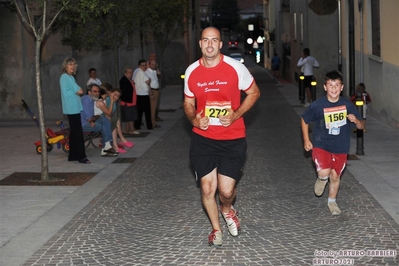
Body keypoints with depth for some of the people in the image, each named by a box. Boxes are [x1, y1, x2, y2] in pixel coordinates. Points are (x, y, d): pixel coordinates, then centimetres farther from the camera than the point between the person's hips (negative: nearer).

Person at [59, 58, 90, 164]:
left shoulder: (70, 77, 17)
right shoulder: (64, 77, -11)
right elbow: (66, 93, -18)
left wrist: (78, 91, -1)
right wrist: (76, 92, -12)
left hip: (74, 108, 10)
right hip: (71, 108, -10)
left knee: (74, 131, 12)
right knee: (78, 132, -9)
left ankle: (73, 156, 18)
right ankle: (81, 156, -7)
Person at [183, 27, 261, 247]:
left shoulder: (235, 67, -10)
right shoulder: (191, 72, -1)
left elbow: (254, 93, 2)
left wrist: (235, 115, -13)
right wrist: (193, 119, -10)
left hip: (232, 139, -2)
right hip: (203, 138, 2)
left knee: (226, 190, -5)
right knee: (207, 188, 3)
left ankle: (227, 210, 33)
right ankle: (216, 228, 30)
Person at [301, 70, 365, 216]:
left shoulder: (347, 105, -7)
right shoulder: (317, 105, -13)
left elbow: (361, 126, 1)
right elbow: (304, 120, 4)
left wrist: (356, 120, -22)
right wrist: (306, 140, 0)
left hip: (340, 148, 3)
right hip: (321, 145, -2)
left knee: (335, 176, 12)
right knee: (324, 173, -23)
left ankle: (332, 202, 39)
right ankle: (321, 179, 16)